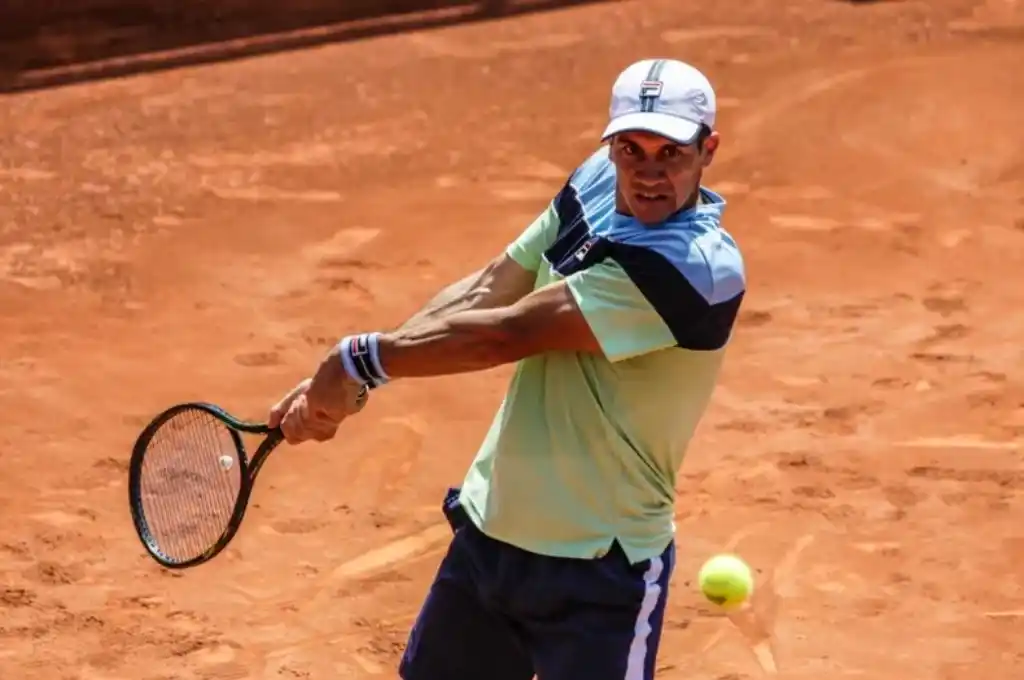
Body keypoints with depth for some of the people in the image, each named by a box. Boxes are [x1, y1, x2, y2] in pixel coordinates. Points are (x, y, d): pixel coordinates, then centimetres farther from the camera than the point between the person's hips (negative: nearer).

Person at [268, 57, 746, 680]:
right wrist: (345, 383, -11)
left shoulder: (697, 266, -27)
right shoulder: (598, 182, -3)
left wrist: (360, 358, -17)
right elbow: (486, 293, -1)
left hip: (600, 572, -8)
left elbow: (509, 333, -26)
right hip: (488, 529, 8)